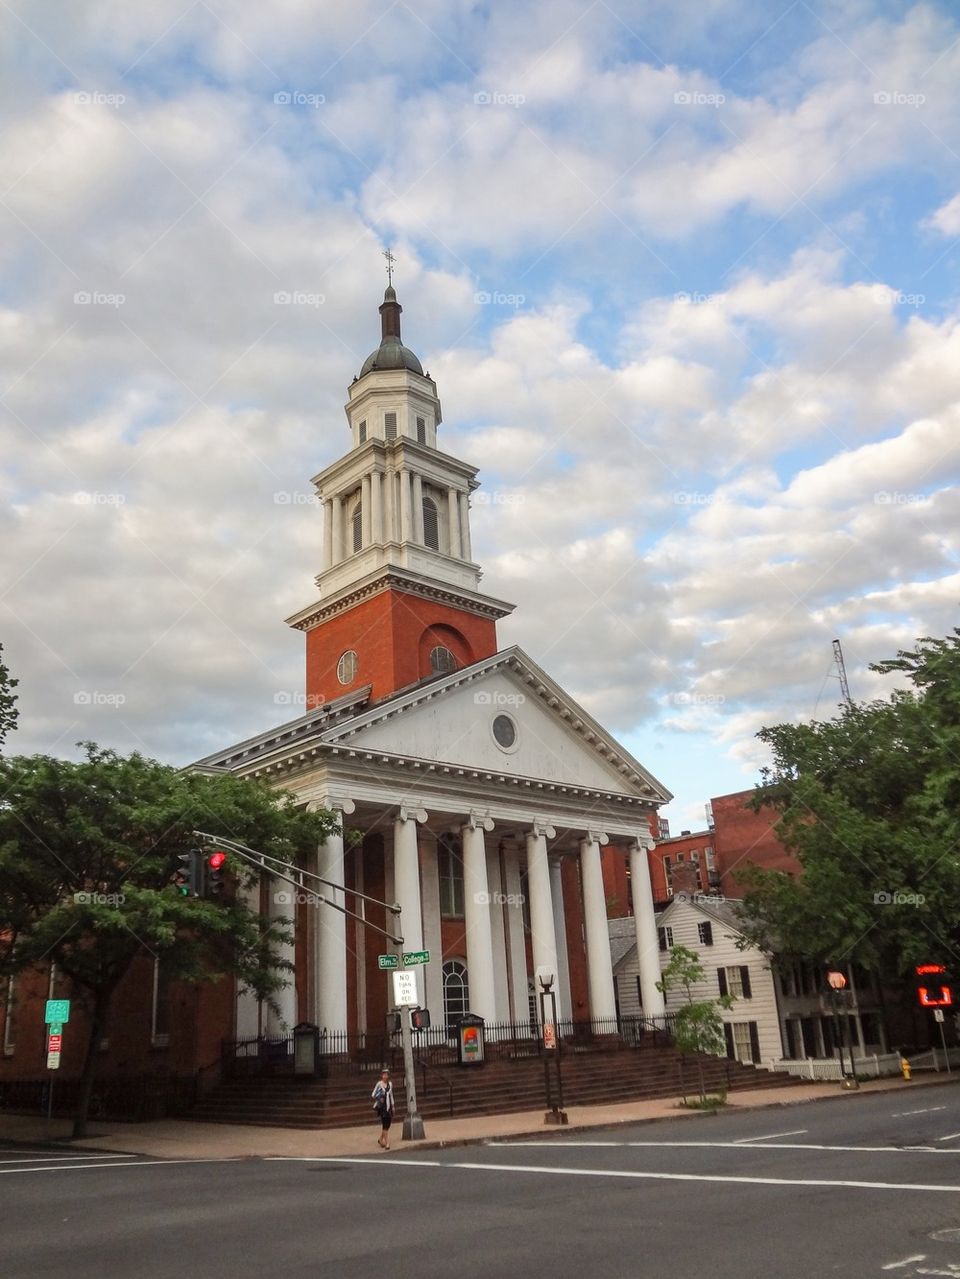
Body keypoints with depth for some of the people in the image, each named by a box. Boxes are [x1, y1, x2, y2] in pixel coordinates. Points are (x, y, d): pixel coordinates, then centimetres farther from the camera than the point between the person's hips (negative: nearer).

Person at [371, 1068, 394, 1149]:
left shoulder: (390, 1084, 10)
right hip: (382, 1106, -6)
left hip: (388, 1106, 6)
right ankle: (387, 1143, -6)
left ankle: (381, 1139, 27)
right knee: (384, 1123, -9)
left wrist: (392, 1105, 19)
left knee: (388, 1123, 7)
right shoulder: (379, 1084, -7)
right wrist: (379, 1099, -20)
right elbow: (373, 1094, -6)